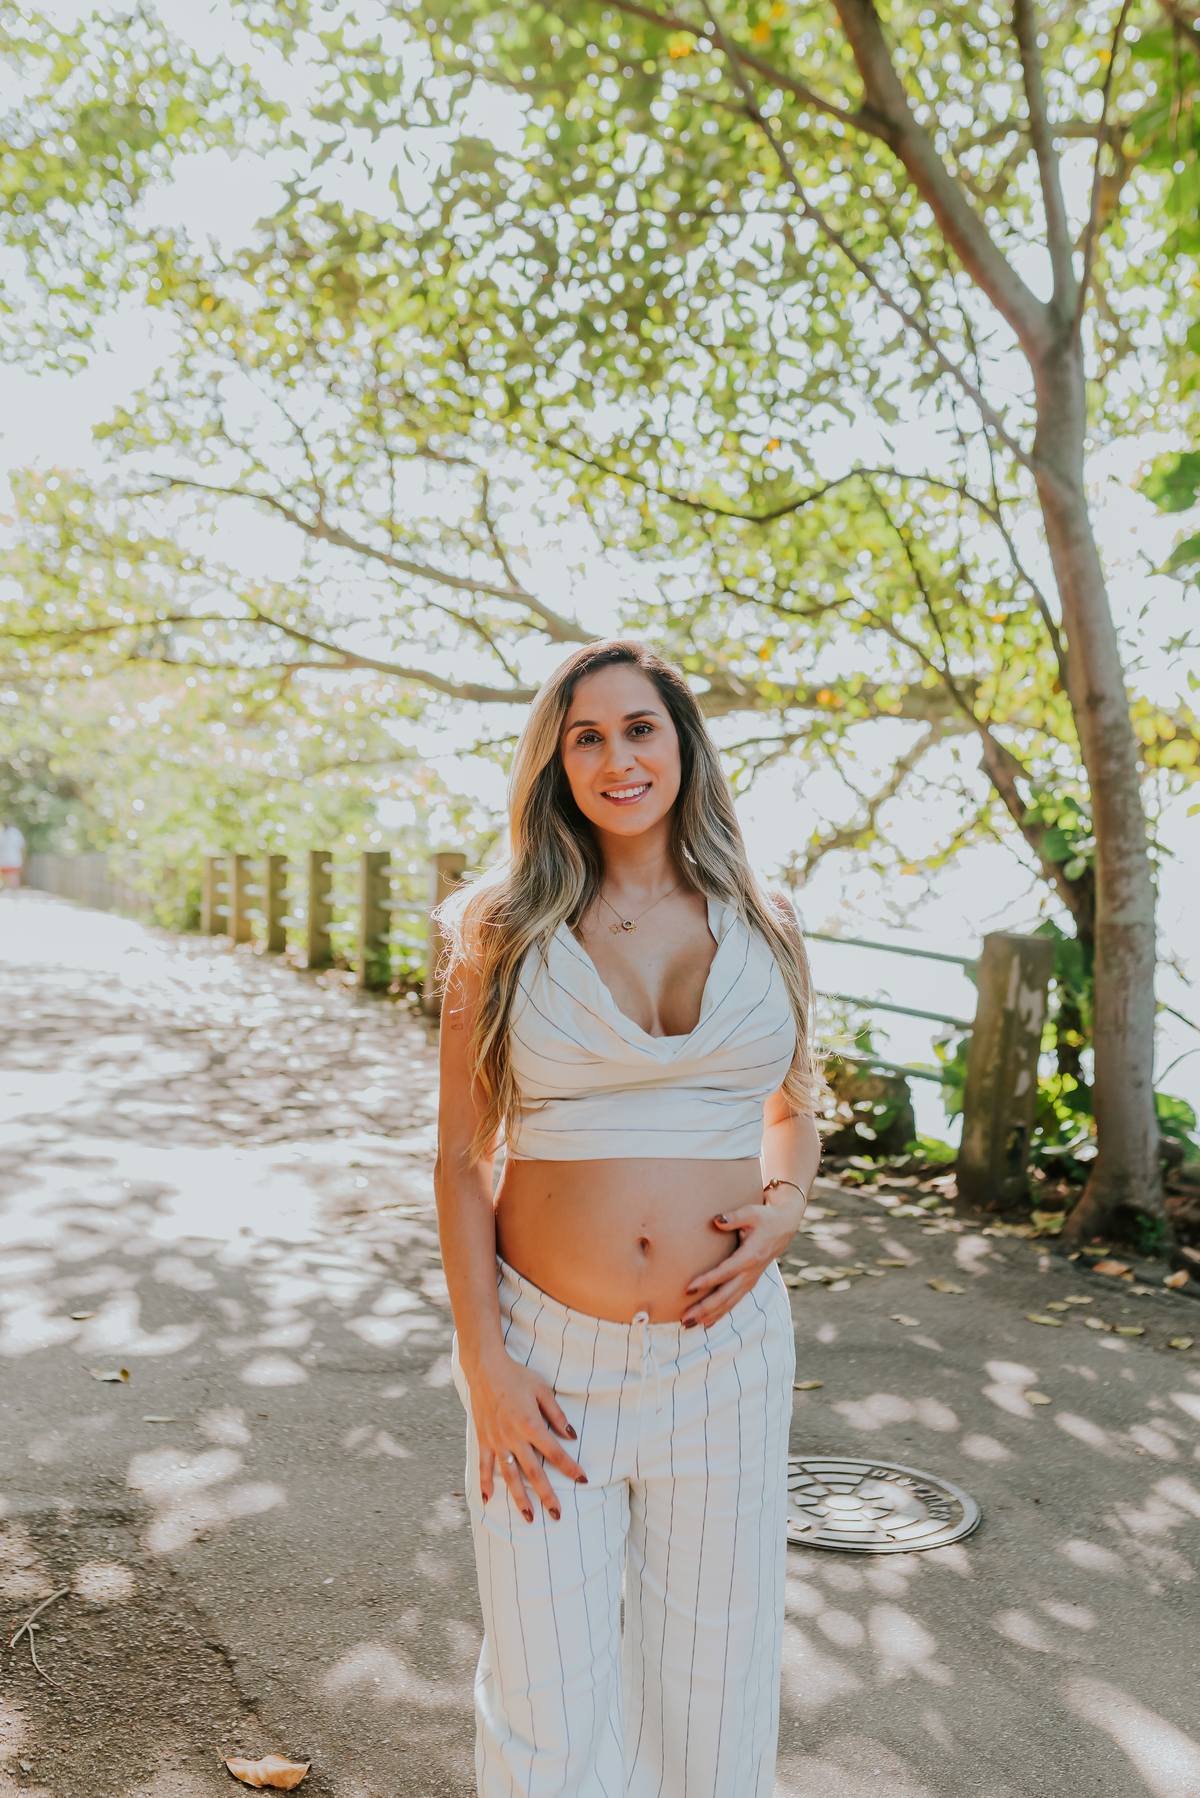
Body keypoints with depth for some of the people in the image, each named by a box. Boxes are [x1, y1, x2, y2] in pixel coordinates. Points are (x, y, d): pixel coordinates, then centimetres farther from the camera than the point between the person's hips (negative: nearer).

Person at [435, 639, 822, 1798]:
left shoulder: (762, 929, 3)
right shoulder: (504, 930, -3)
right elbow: (462, 1159, -2)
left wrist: (783, 1207, -4)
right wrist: (485, 1364, -7)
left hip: (721, 1348, 2)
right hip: (546, 1352, -1)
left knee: (710, 1687, 16)